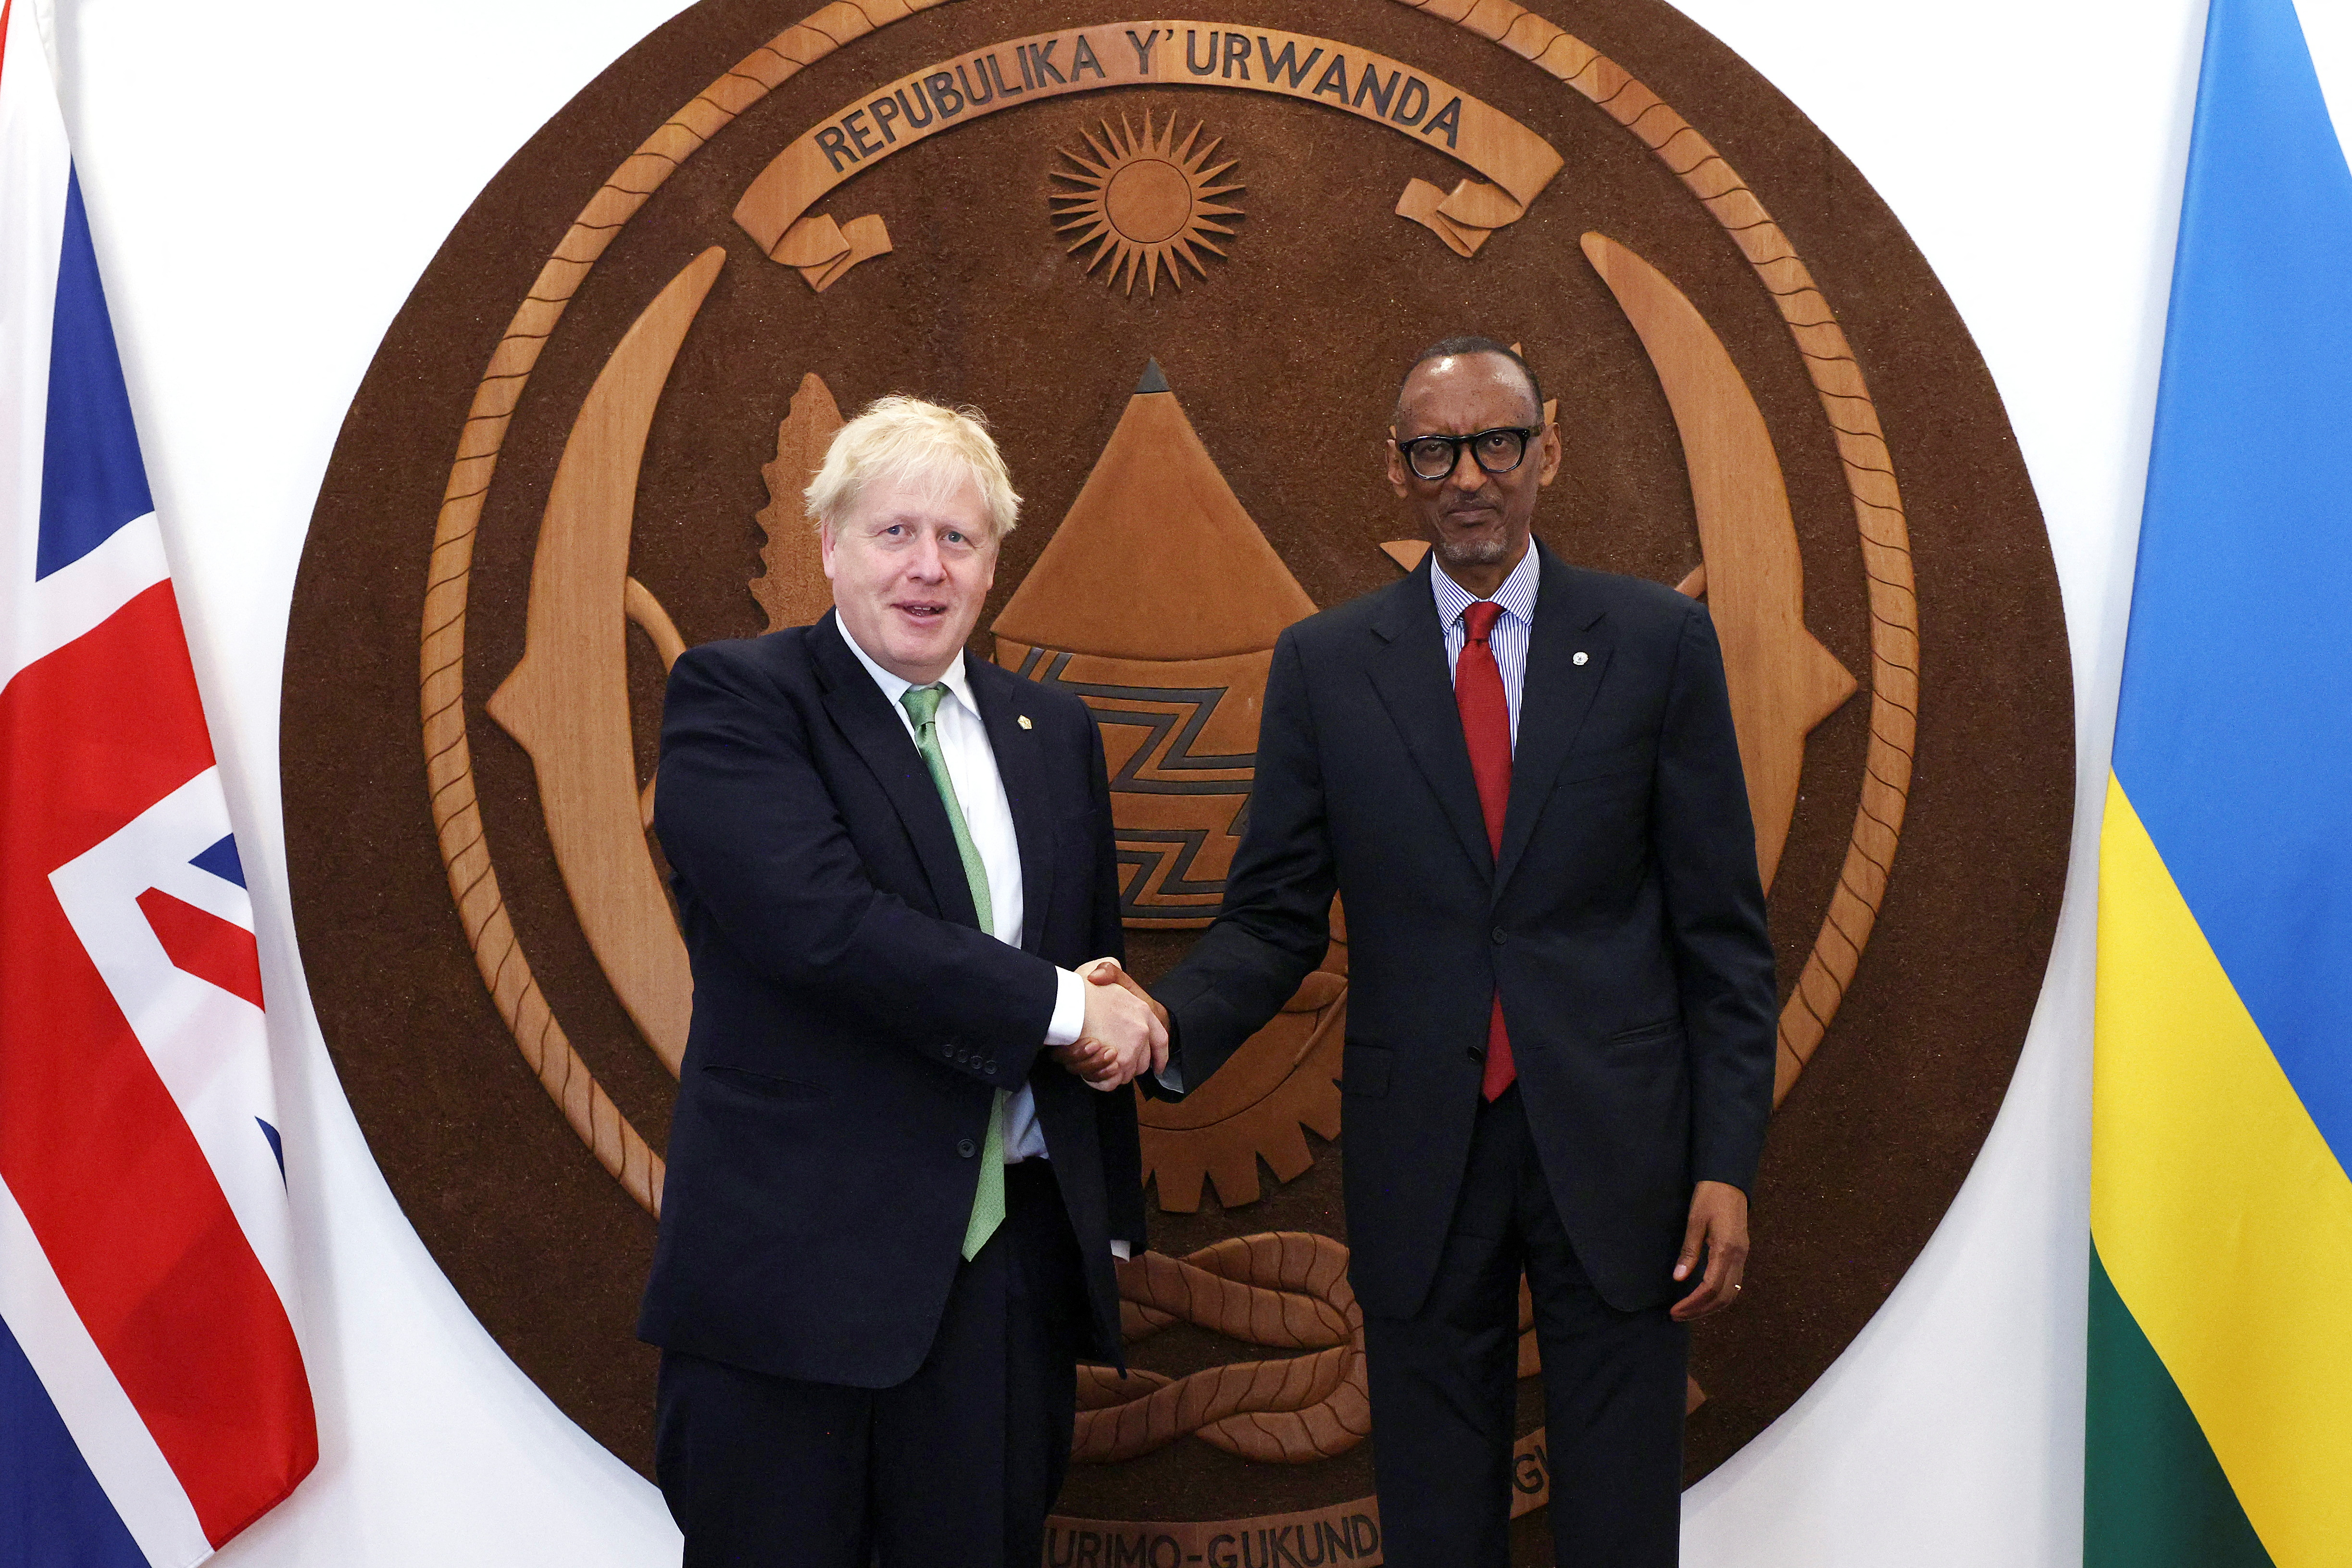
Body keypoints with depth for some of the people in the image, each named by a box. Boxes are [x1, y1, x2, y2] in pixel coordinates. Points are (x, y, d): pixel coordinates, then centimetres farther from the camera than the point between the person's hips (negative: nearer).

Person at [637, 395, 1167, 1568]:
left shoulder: (1053, 731, 12)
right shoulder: (734, 699, -5)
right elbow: (820, 920, -20)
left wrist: (1111, 1214, 17)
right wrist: (1059, 1006, -14)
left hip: (1013, 1266, 5)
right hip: (792, 1259, -4)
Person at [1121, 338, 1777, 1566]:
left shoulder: (1658, 642, 0)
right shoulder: (1325, 665, 2)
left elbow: (1721, 926, 1)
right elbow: (1273, 917, 2)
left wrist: (1726, 1162, -4)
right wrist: (1165, 1024, -19)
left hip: (1614, 1147, 0)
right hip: (1420, 1158, 1)